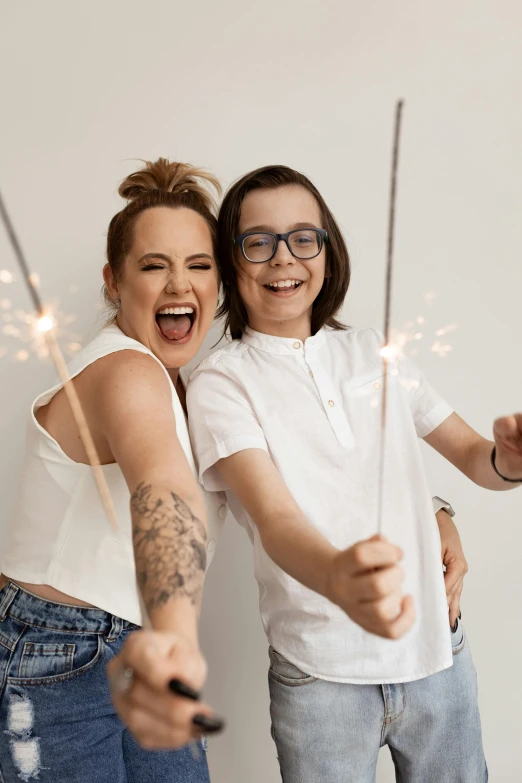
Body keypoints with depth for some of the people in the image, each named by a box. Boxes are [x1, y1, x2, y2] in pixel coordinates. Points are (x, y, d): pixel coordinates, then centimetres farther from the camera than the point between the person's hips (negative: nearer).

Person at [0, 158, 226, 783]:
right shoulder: (126, 371, -22)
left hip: (132, 652, 8)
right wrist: (174, 636, -60)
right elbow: (162, 493, -42)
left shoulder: (171, 380, 7)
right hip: (55, 661, -8)